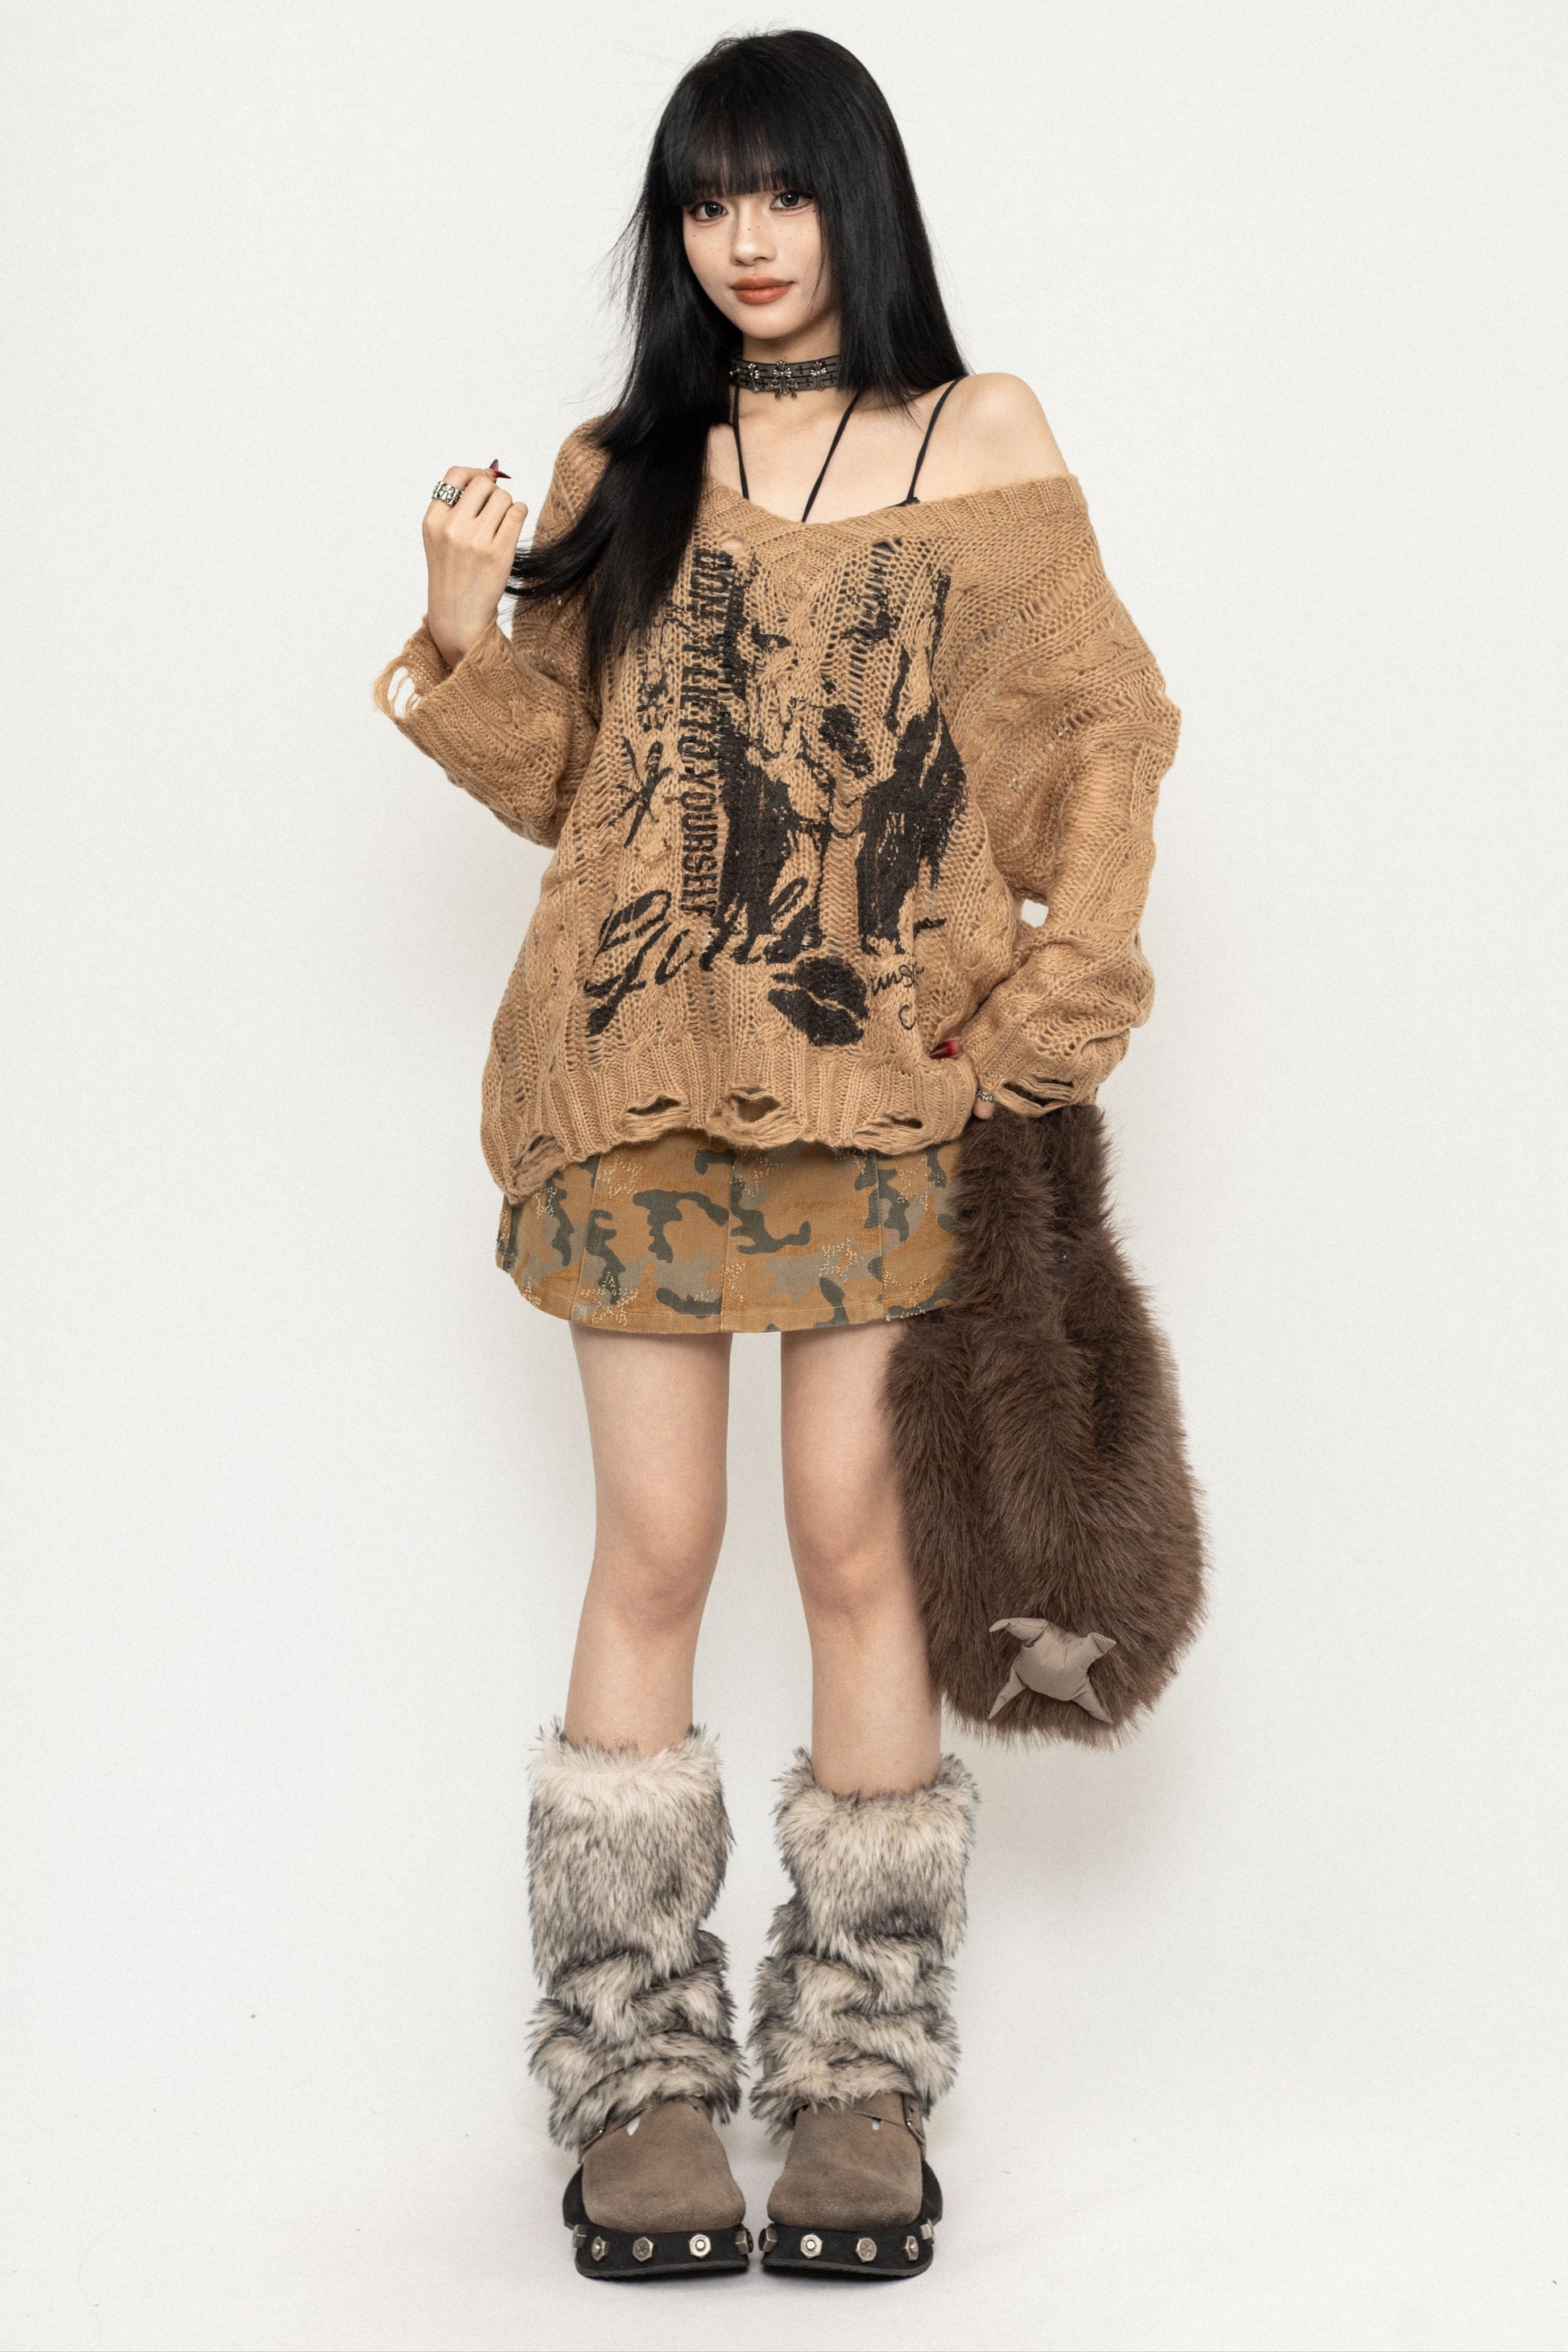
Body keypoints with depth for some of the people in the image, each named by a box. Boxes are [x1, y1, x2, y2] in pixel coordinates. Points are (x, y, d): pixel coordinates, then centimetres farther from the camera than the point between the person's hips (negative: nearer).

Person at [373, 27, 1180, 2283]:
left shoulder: (982, 440, 8)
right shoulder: (621, 472, 13)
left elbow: (1106, 733, 5)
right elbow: (562, 779, 12)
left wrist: (1058, 1013, -5)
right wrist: (466, 636, -5)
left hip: (881, 1082, -1)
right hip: (635, 1075, 1)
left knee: (855, 1542, -2)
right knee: (653, 1555, 2)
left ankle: (860, 2072, 12)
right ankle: (644, 2079, 11)